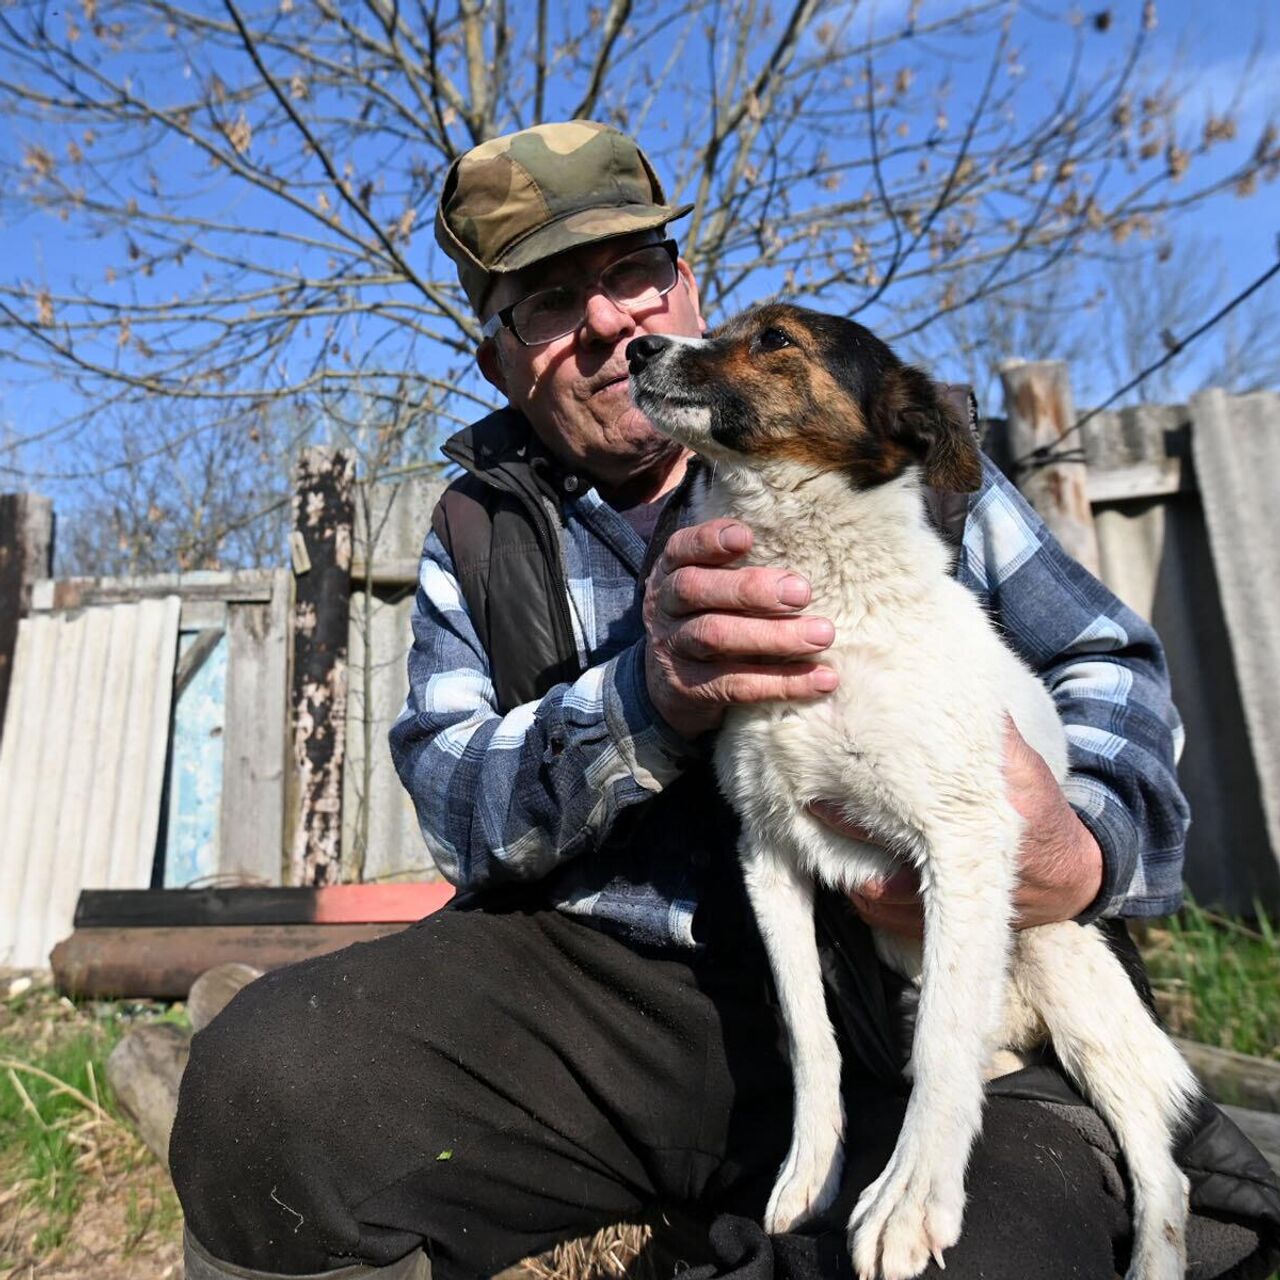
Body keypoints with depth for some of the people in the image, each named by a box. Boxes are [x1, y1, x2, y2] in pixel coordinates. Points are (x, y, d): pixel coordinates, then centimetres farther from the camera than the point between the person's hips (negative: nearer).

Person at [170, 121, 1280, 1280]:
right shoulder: (480, 532, 10)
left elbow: (1107, 659, 7)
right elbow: (457, 806, -2)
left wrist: (1082, 851, -15)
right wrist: (646, 699, -22)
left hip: (908, 990, 0)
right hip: (589, 974, 2)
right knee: (264, 1086, -21)